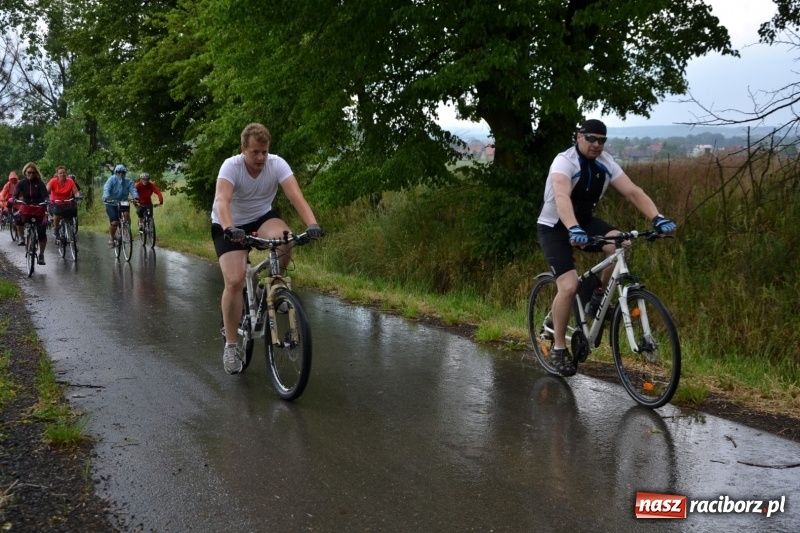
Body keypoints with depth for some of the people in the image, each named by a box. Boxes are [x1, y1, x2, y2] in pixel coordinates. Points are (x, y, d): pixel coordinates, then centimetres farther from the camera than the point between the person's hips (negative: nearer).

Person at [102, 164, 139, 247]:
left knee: (126, 215, -27)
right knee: (114, 222, -12)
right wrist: (106, 198, -42)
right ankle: (112, 238, 12)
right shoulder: (111, 179, -8)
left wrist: (136, 198, -38)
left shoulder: (128, 181, -1)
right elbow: (106, 189, -22)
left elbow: (133, 190, -16)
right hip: (111, 203, -2)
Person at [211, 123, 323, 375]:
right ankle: (230, 346, -4)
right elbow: (222, 200, -40)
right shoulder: (231, 166, -24)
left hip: (261, 218, 2)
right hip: (229, 225, -2)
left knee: (285, 238, -32)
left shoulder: (277, 164, -18)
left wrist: (312, 224, -48)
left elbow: (296, 196, -31)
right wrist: (229, 229, -59)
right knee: (235, 282, -17)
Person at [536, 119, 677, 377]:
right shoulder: (564, 161, -23)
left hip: (585, 221, 5)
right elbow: (561, 198, -41)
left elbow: (633, 191, -15)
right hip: (554, 227, -5)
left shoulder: (606, 163, -6)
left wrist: (658, 218, -31)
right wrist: (574, 230, -59)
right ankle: (558, 348, -2)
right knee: (569, 286, -20)